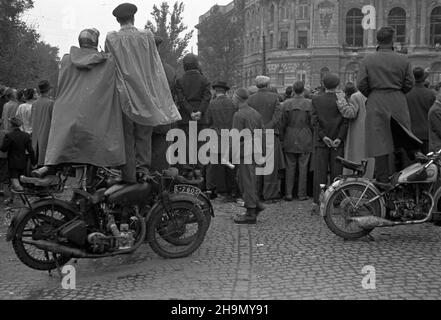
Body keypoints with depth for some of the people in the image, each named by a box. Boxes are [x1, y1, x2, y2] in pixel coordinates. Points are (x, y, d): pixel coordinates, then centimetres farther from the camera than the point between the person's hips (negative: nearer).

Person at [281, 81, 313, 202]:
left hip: (290, 140, 2)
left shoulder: (286, 104, -2)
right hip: (305, 139, -1)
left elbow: (283, 122, 0)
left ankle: (288, 193, 6)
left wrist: (284, 136, 11)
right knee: (303, 167, 5)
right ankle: (302, 194, 8)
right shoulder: (309, 104, -6)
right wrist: (312, 135, 10)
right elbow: (312, 122, -4)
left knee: (290, 167, 7)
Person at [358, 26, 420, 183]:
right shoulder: (403, 60, 1)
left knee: (380, 141, 1)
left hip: (376, 105, -1)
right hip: (398, 103, 1)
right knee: (401, 138, 12)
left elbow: (361, 85, -4)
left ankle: (383, 179, 3)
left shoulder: (368, 60, -2)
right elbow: (410, 83, 2)